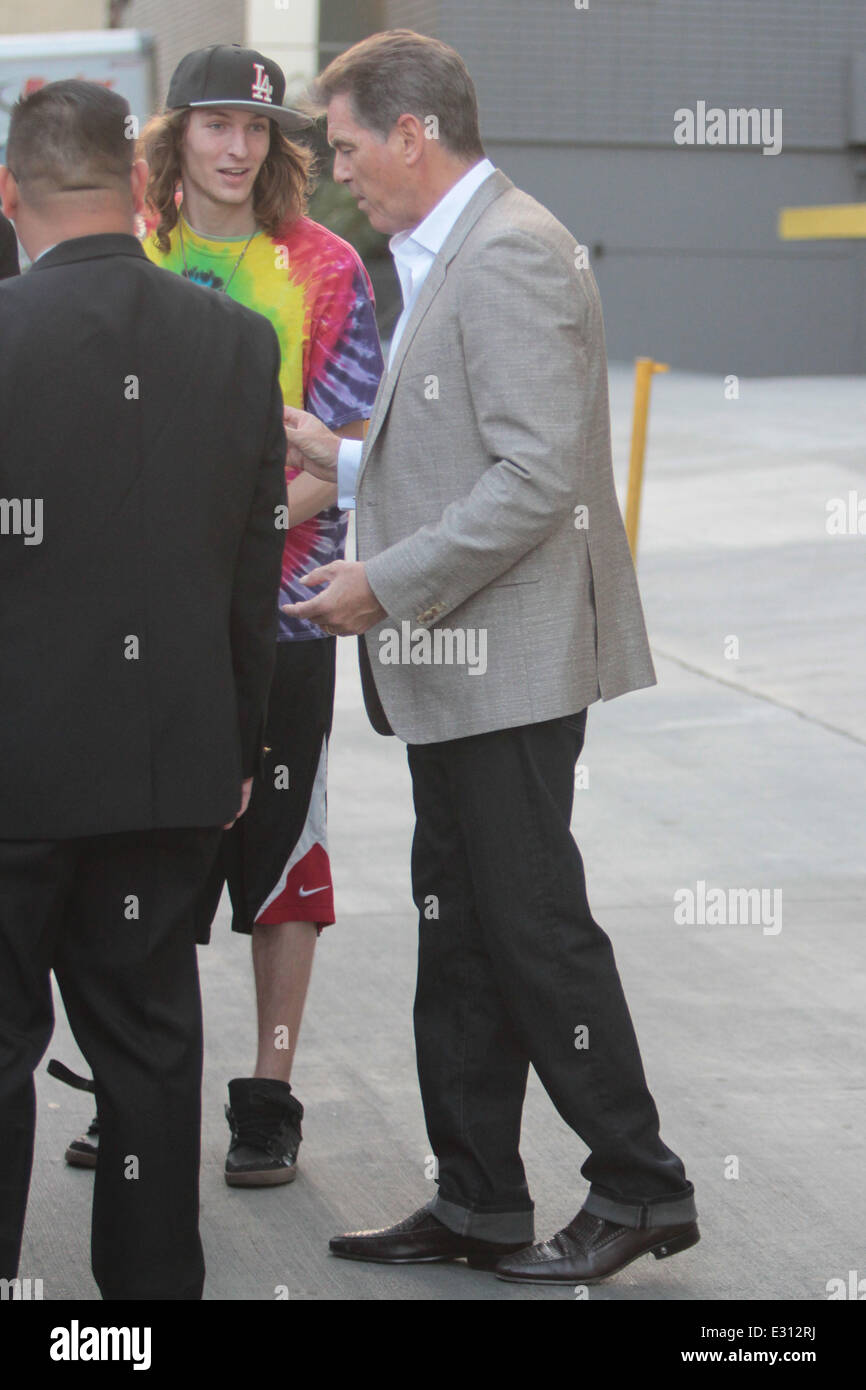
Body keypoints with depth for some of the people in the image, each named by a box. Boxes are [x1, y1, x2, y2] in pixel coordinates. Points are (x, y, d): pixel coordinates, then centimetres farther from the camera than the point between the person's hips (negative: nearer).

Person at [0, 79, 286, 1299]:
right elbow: (258, 570, 5)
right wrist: (239, 749, 14)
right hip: (174, 756, 4)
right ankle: (153, 1277, 19)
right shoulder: (241, 343, 0)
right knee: (150, 1038, 12)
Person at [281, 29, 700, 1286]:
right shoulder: (448, 256, 17)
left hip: (510, 664, -10)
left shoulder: (512, 258, -17)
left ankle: (639, 1188, 8)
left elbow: (535, 479, -23)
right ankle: (477, 1204, 20)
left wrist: (386, 583, -19)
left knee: (534, 925, -3)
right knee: (460, 934, 13)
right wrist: (344, 459, 15)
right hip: (460, 666, 10)